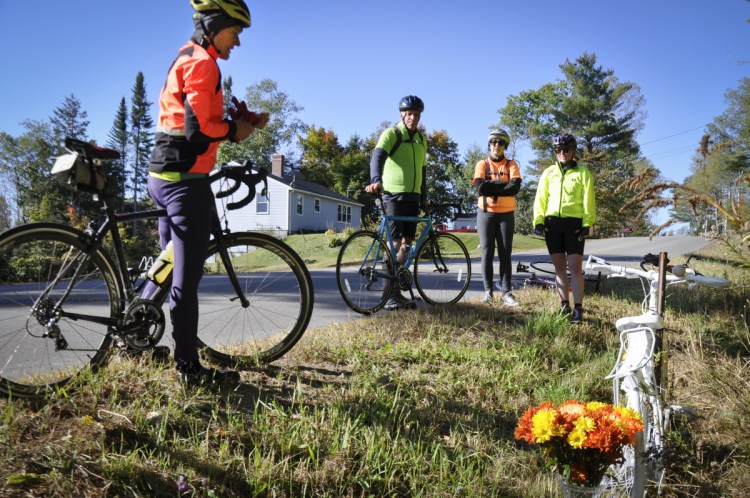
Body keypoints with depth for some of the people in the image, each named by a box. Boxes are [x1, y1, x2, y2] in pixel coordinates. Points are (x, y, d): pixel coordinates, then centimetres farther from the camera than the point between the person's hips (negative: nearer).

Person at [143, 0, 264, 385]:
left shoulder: (185, 59, 20)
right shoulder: (203, 62, -11)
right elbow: (197, 128, -21)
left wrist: (240, 122, 7)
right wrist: (234, 130, -5)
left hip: (163, 176, 10)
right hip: (186, 179, -10)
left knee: (171, 265, 21)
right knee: (187, 277, -4)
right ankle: (189, 368, 5)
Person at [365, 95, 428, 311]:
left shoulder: (421, 139, 17)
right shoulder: (391, 134, -5)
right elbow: (377, 157, -22)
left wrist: (424, 198, 17)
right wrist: (376, 180, -41)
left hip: (413, 197, 7)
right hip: (394, 195, -7)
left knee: (406, 244, 6)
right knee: (395, 243, -11)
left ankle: (397, 292, 13)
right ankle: (389, 295, -6)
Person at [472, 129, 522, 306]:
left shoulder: (511, 165, 6)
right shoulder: (482, 164, 4)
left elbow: (515, 187, -12)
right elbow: (480, 188, -13)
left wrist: (491, 188, -15)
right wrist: (503, 184, -14)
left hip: (506, 214, 0)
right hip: (485, 213, 0)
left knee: (505, 253, -1)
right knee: (487, 252, -2)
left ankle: (506, 292, 2)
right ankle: (488, 290, 4)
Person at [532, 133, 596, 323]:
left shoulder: (582, 172, 7)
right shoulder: (549, 172, 13)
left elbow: (588, 200, 1)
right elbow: (541, 198, 8)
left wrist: (587, 224, -8)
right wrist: (538, 220, -4)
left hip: (574, 223, -3)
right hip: (552, 223, 3)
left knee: (575, 267, -7)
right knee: (559, 267, 6)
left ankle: (578, 309, -3)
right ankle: (564, 306, 13)